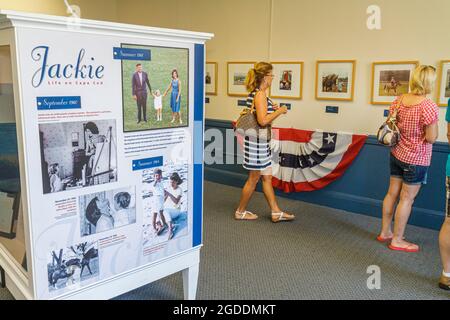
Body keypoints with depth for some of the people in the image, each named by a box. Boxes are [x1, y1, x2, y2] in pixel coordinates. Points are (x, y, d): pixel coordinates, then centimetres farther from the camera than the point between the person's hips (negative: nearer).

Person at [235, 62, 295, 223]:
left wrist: (271, 108, 13)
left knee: (267, 178, 13)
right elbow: (263, 121, -26)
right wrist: (279, 111, -14)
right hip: (257, 142, -10)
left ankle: (276, 212, 22)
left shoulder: (254, 93, 12)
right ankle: (240, 211, 20)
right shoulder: (260, 94, -18)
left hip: (261, 142, 10)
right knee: (254, 179, 4)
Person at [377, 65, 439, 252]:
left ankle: (385, 232, 28)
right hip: (416, 160, -7)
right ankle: (397, 240, 15)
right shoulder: (429, 106, -21)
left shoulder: (399, 100, -1)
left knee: (392, 193, 15)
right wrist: (434, 124, -2)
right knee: (406, 199, 4)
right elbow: (431, 138, -19)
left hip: (397, 154, 7)